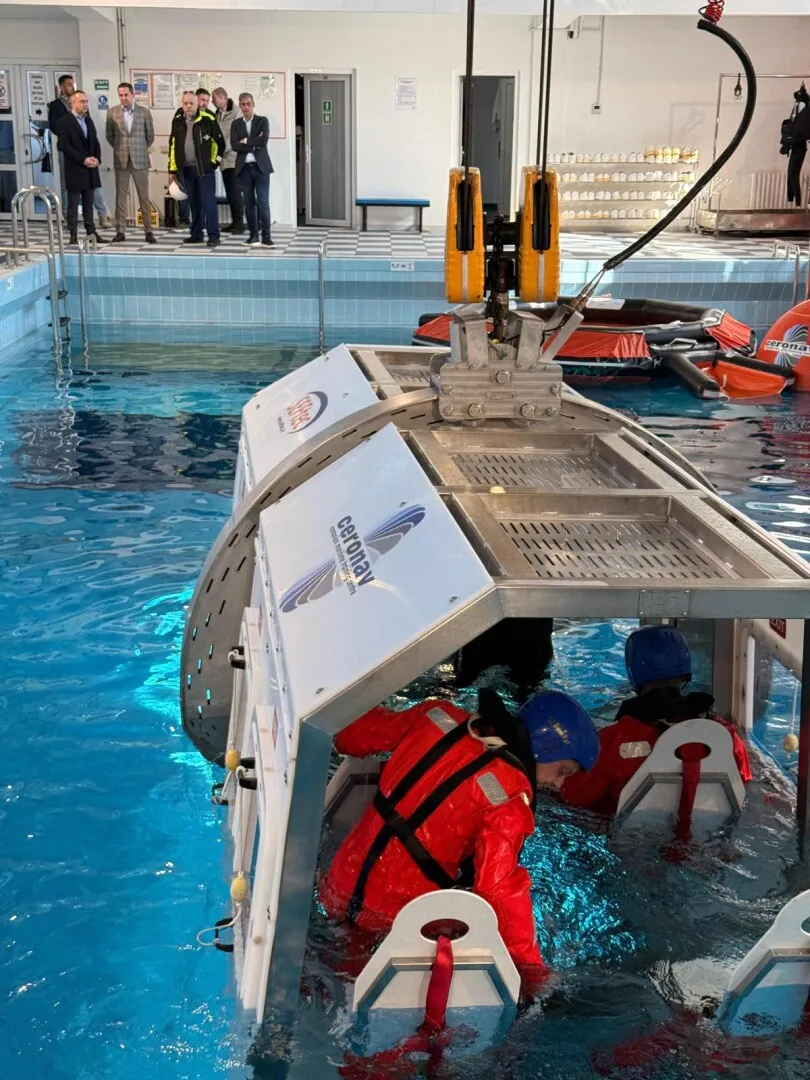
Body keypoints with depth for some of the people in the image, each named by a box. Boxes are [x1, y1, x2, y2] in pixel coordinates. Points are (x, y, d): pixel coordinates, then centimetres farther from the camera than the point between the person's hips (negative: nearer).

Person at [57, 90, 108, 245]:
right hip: (74, 169, -6)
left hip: (90, 168, 6)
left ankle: (91, 232, 12)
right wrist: (83, 160, -17)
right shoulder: (65, 122, -6)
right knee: (73, 204, -1)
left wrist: (97, 159, -2)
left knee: (89, 203, 9)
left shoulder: (88, 120, 14)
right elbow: (64, 146, -13)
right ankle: (73, 235, 2)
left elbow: (95, 142, 17)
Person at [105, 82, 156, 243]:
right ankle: (120, 231, 6)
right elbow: (109, 135, 13)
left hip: (140, 160, -1)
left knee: (144, 197, 1)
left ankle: (148, 231, 6)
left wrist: (141, 149, 13)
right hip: (120, 160, 1)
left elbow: (150, 135, 8)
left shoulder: (144, 112, 0)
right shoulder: (112, 113, 3)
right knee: (120, 196, 2)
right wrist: (119, 148, 14)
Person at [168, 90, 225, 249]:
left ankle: (213, 236, -7)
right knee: (194, 203, 11)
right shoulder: (178, 121, 7)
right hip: (186, 169, 4)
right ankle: (196, 234, 18)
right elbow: (173, 146, 12)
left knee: (208, 202, -8)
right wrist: (172, 169, 10)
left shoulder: (208, 119, -6)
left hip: (204, 168, -4)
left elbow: (220, 141, 1)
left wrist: (215, 160, 0)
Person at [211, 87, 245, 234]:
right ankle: (234, 222, 13)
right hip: (224, 160, 7)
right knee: (229, 193, 8)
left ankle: (240, 223, -2)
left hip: (234, 158, -7)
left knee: (235, 192, -7)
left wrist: (222, 149, -16)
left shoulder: (235, 113, -8)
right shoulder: (218, 114, 14)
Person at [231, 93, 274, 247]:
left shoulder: (262, 121, 5)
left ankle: (266, 236, -7)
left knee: (263, 202, -8)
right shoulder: (236, 124, 10)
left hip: (261, 166, -2)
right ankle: (253, 235, 10)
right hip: (244, 168, 2)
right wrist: (254, 145, -9)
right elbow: (234, 146, -4)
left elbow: (263, 141, -12)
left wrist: (246, 141, -6)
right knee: (249, 203, 4)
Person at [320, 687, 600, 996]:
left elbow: (352, 737, 13)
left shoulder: (442, 716, -1)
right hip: (390, 920, -7)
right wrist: (532, 971, -16)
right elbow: (499, 888, -26)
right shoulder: (508, 799, -20)